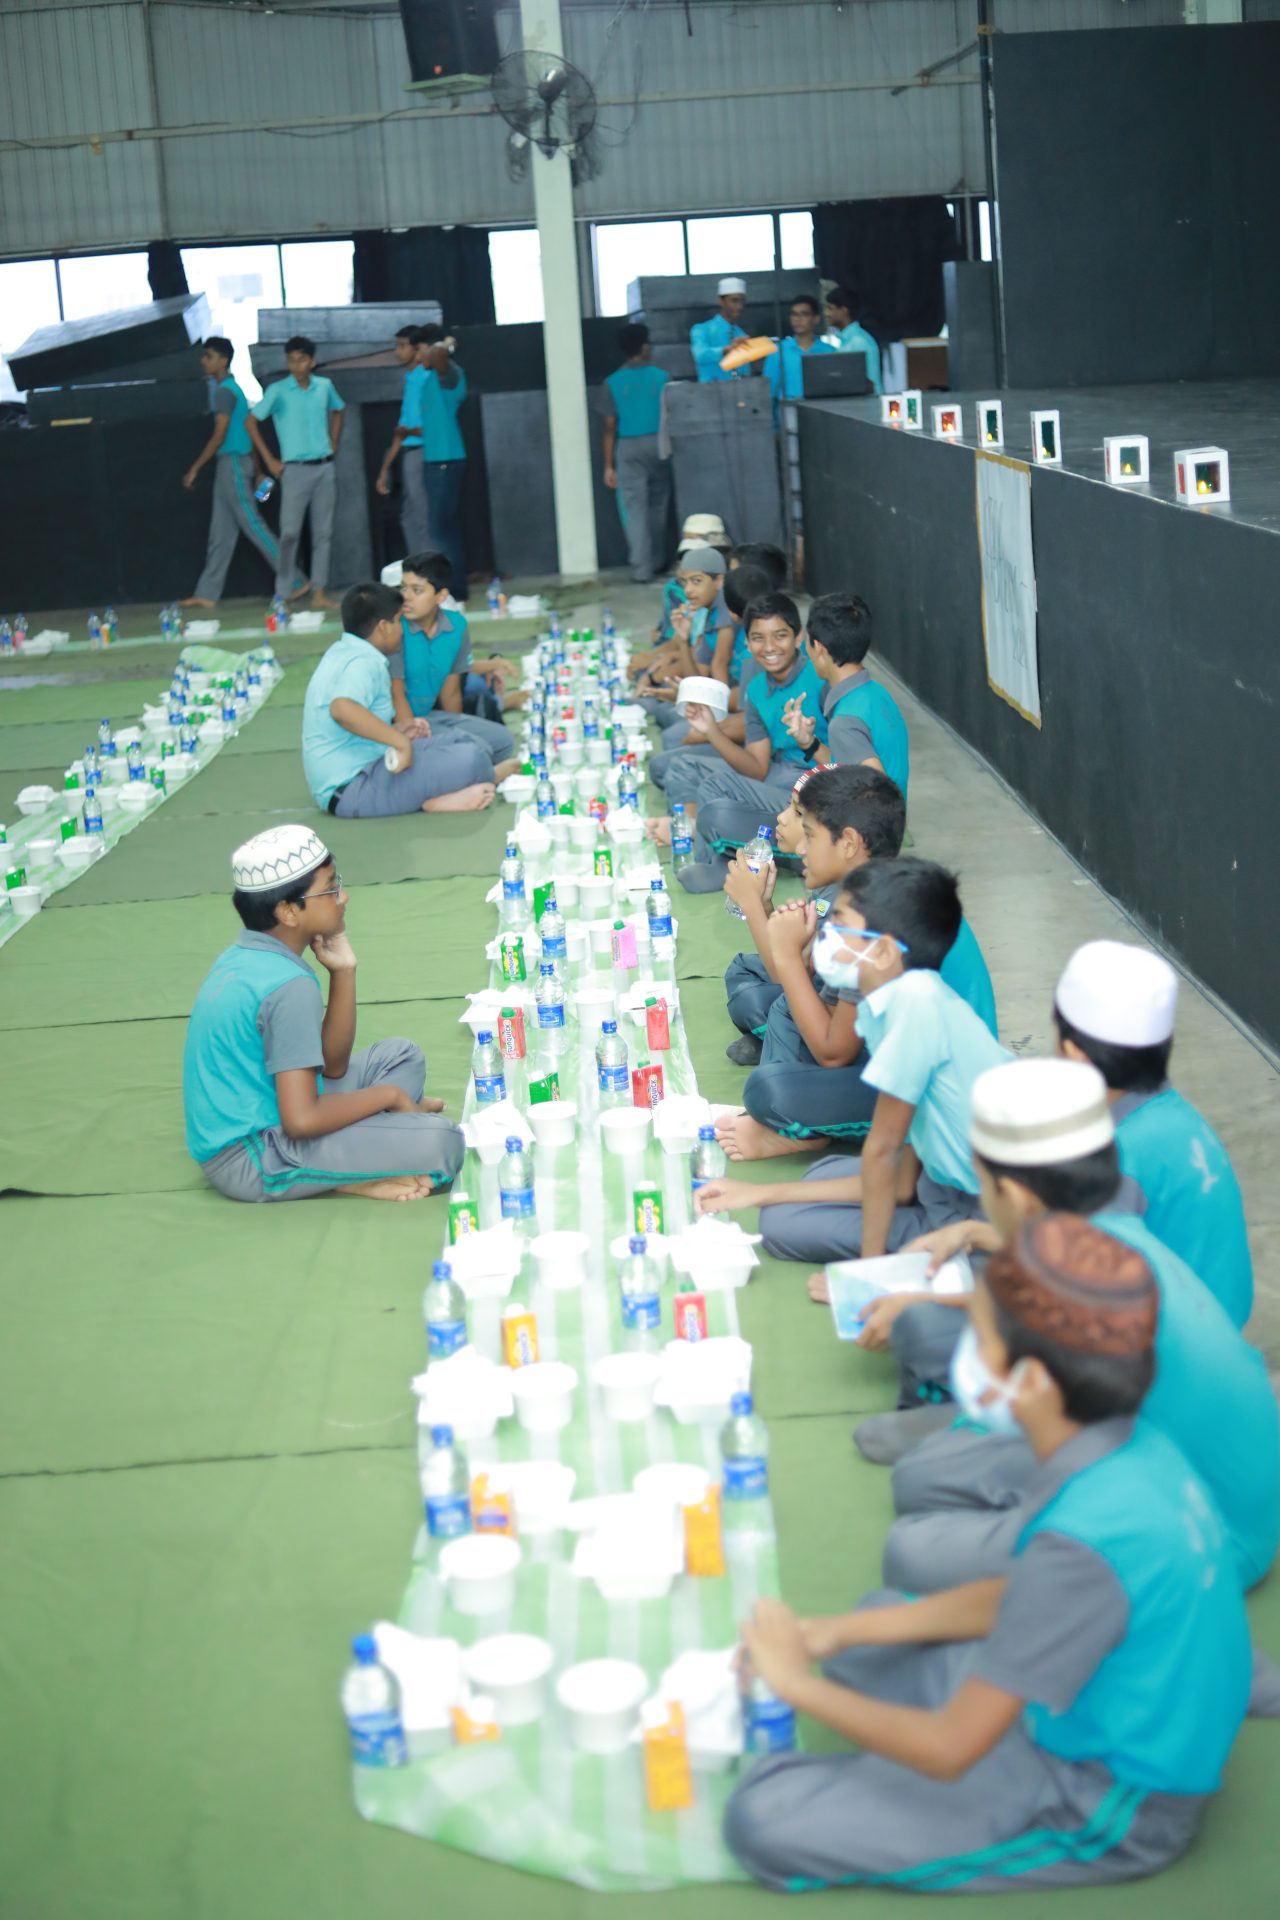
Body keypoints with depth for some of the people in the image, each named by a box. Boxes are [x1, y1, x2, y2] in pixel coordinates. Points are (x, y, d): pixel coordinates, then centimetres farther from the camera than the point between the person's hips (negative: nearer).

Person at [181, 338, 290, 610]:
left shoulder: (225, 391, -13)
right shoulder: (231, 389, 17)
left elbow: (219, 435, -18)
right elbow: (245, 432, 20)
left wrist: (195, 468, -14)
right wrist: (258, 471, 22)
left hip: (233, 463, -10)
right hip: (228, 465, 10)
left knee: (252, 525, -8)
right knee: (221, 533, 8)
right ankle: (207, 593, 9)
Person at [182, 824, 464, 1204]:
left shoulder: (241, 958, 9)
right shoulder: (289, 987, -20)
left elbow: (332, 1065, 13)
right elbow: (301, 1120, -26)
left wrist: (343, 971, 3)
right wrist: (386, 1095, -11)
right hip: (252, 1161, -10)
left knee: (402, 1056, 18)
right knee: (441, 1142, -24)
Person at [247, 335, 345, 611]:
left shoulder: (325, 386, 5)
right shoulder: (278, 391, -6)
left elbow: (338, 411, 25)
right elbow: (251, 421, -2)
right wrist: (269, 460, -3)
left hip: (325, 468, 4)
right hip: (295, 470, -3)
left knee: (323, 532, 4)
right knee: (290, 532, -6)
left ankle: (319, 592, 10)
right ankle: (284, 594, 0)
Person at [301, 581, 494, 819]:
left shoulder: (342, 652, 15)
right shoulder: (364, 663, -16)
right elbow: (341, 709, -37)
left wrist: (401, 732, 17)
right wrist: (400, 740, -33)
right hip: (352, 788, -11)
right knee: (470, 759, -24)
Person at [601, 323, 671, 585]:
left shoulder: (613, 383, -2)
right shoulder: (661, 376, -2)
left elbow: (610, 426, -2)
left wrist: (608, 465, 1)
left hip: (627, 447, -1)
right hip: (657, 443, 1)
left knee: (634, 508, 0)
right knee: (658, 503, 18)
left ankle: (642, 568, -5)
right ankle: (657, 558, 26)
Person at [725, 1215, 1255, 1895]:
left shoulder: (1087, 1539, -35)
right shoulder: (1136, 1450, -7)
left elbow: (949, 1749, -26)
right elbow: (1014, 1598, 9)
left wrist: (800, 1684, -10)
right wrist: (837, 1633, 6)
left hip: (1108, 1811, -9)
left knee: (764, 1819, -16)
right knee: (878, 1617, 21)